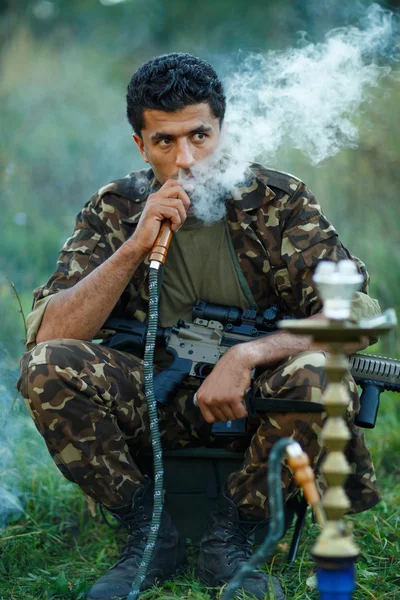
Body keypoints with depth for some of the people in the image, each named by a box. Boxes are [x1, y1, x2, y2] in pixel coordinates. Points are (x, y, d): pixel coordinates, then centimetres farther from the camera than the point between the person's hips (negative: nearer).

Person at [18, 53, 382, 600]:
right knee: (46, 368, -23)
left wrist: (247, 355, -28)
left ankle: (231, 534, -10)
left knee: (317, 375, -33)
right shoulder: (113, 212, -2)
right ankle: (150, 534, -6)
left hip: (258, 401, -1)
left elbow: (356, 314, -15)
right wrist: (135, 247, -23)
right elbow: (47, 334, -13)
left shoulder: (279, 200, -7)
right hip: (157, 403, 2)